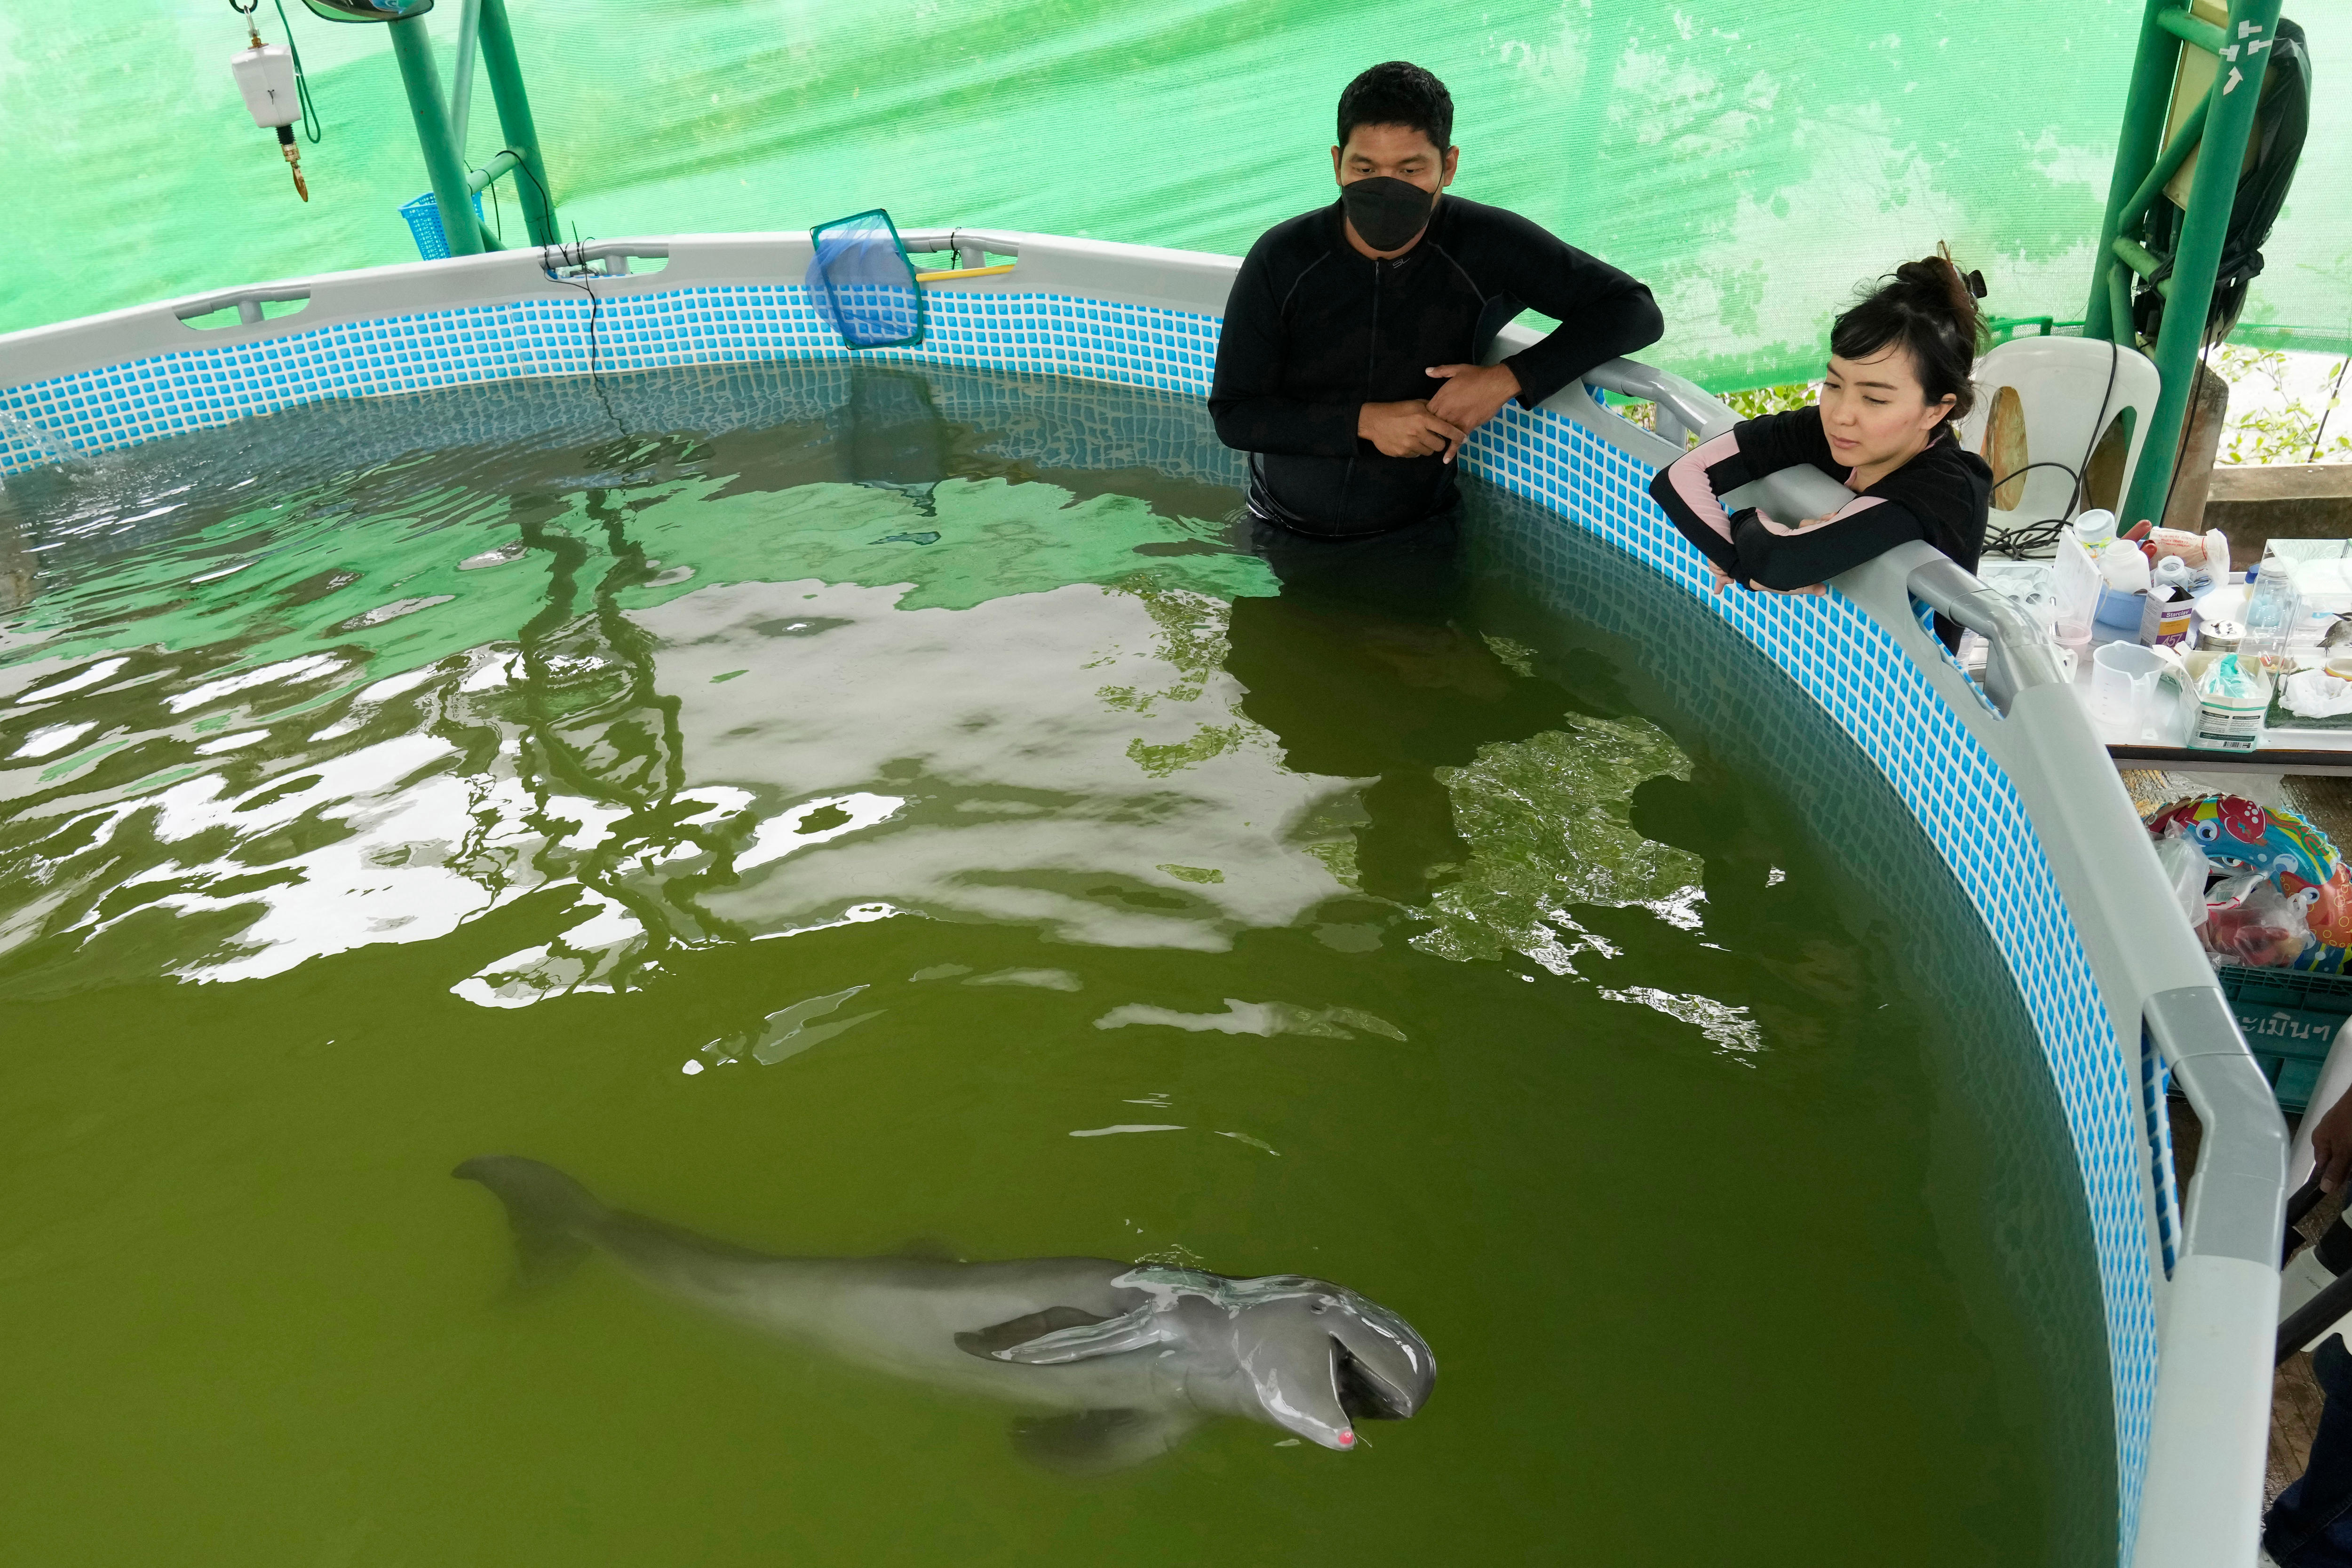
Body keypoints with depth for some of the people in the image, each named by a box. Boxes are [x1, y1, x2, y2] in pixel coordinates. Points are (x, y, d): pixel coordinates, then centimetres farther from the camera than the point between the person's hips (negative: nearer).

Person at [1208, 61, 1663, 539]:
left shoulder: (1487, 246, -12)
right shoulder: (1282, 259, -11)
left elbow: (1634, 311, -7)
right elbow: (1232, 414, -7)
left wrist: (1510, 379, -20)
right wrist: (1365, 422, -20)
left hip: (1416, 539, 0)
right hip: (1281, 532, 1)